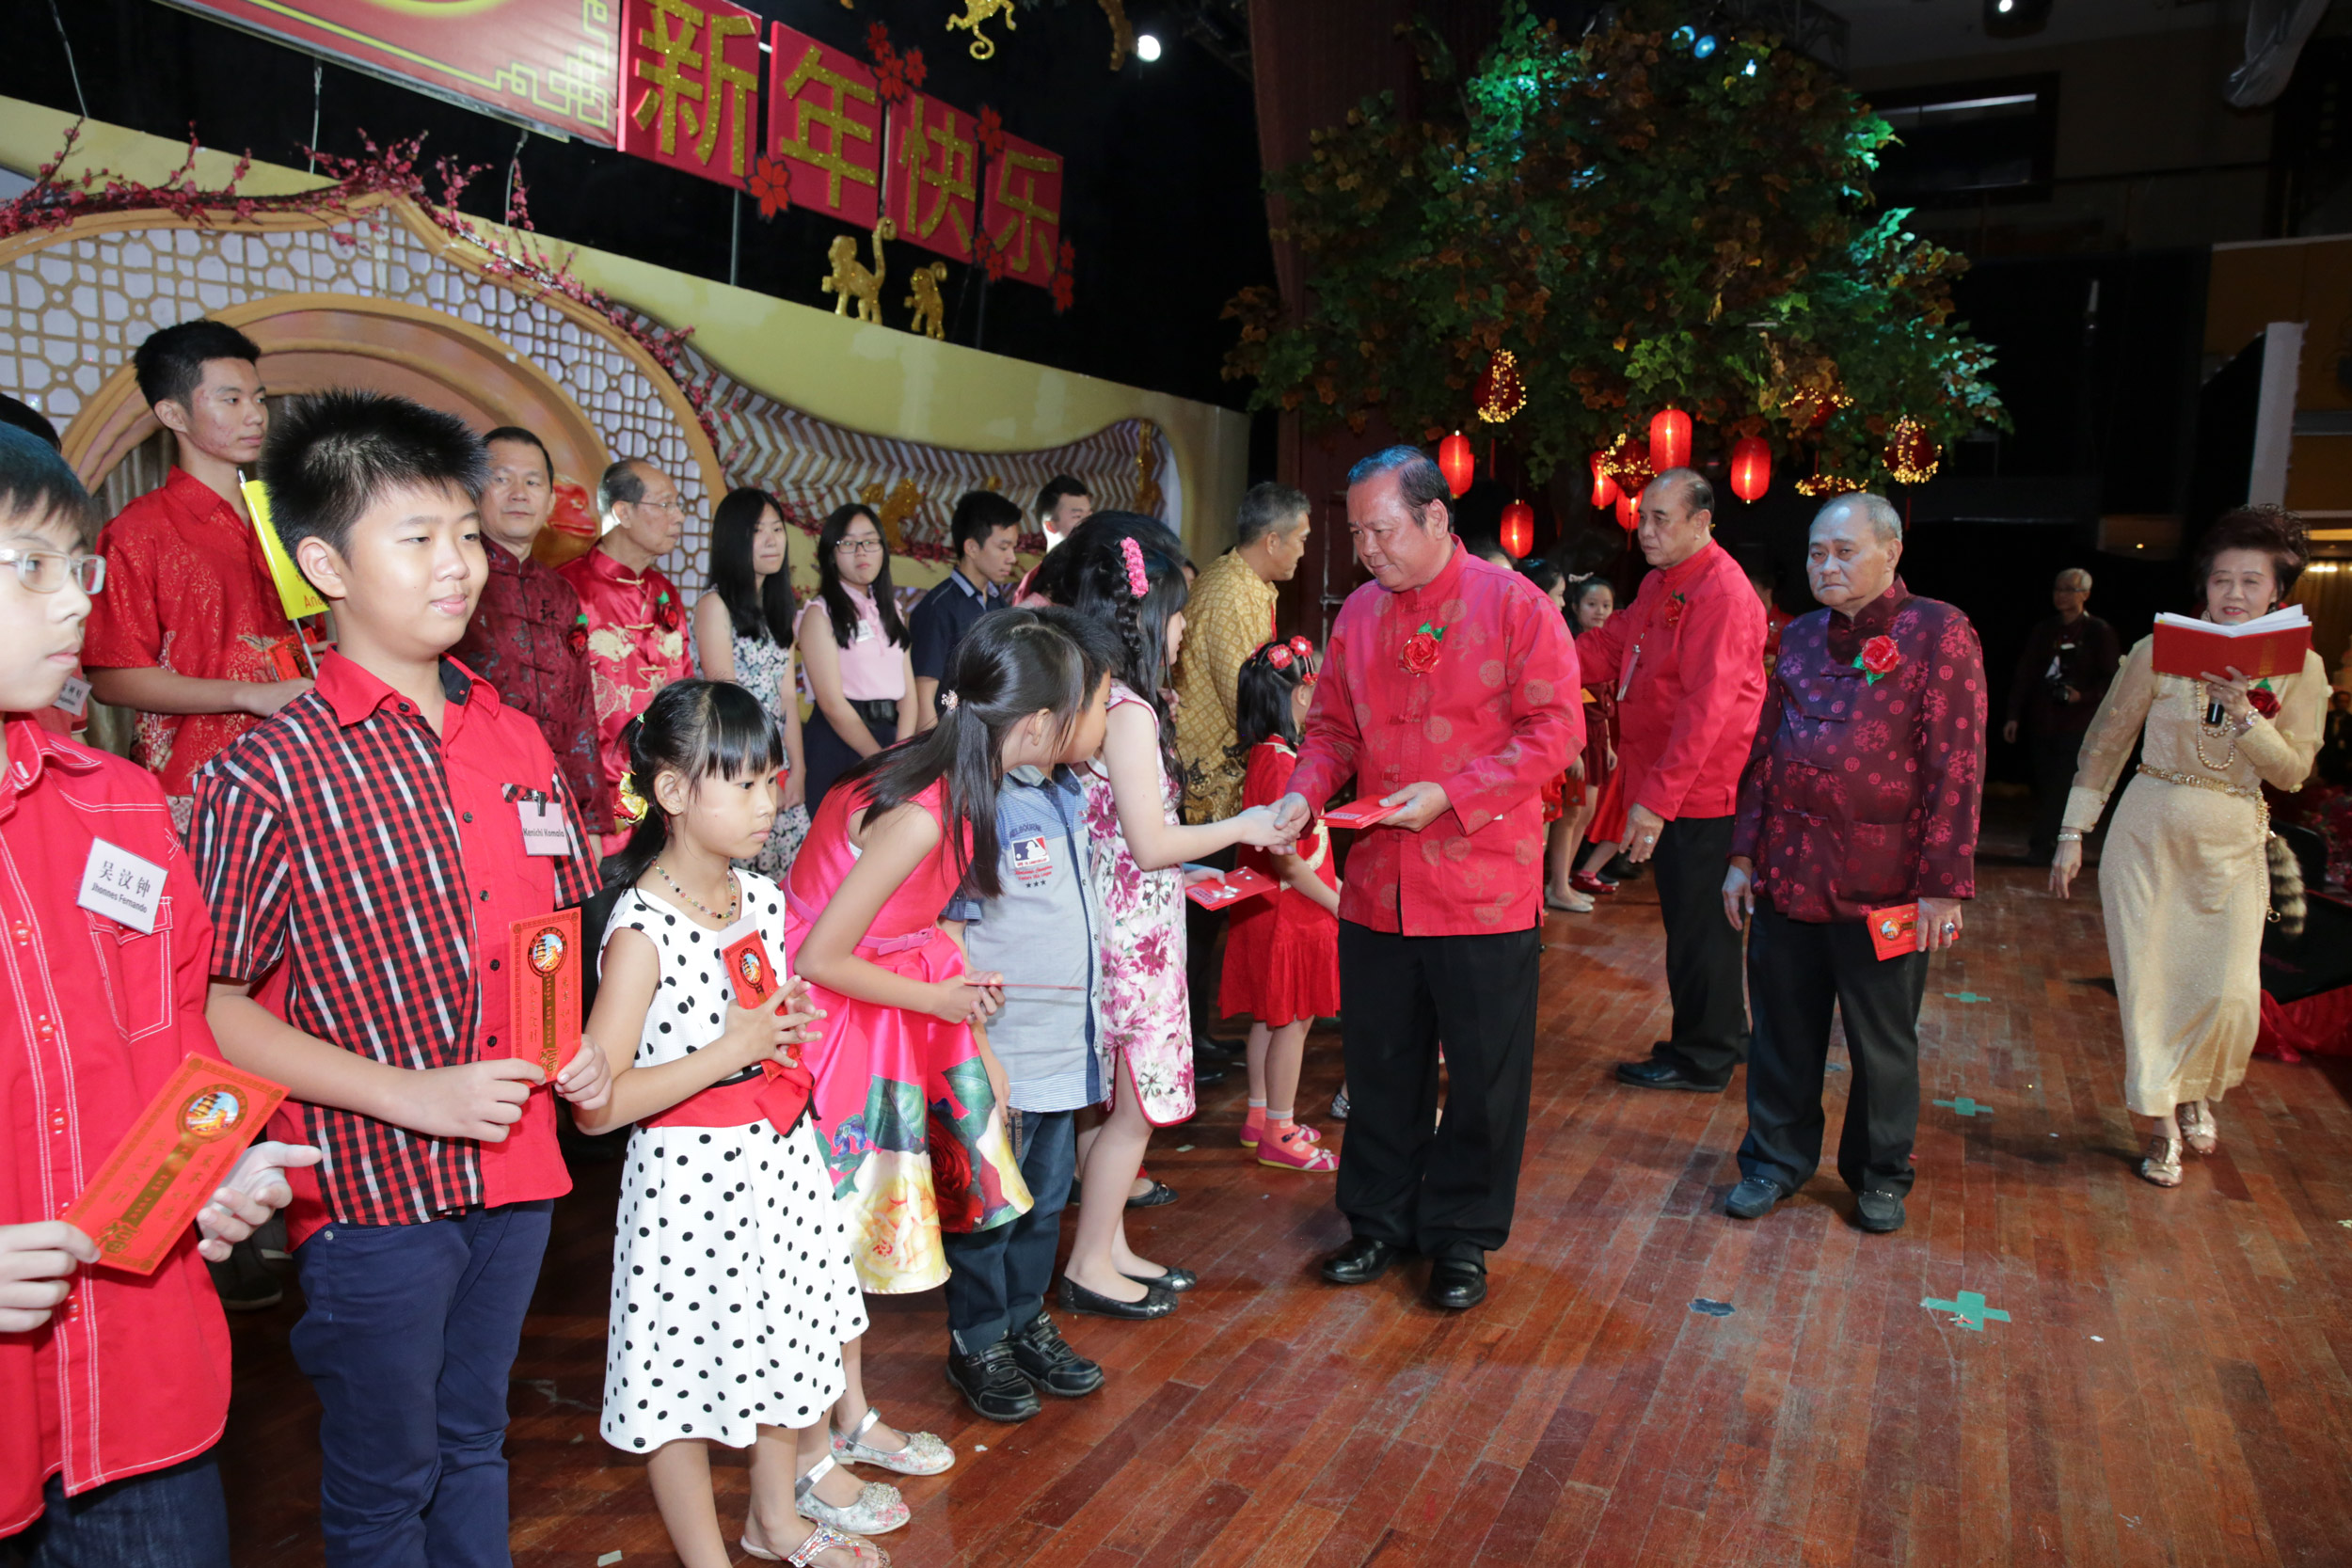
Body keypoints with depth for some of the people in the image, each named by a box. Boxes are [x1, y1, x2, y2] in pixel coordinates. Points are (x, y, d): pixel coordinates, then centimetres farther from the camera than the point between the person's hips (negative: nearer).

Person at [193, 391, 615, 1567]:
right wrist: (411, 1093, -19)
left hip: (515, 1177, 5)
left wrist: (576, 1049, -1)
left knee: (474, 1450, 23)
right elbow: (211, 1010, -13)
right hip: (372, 1193, -5)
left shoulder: (516, 744, 4)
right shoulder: (269, 774, -13)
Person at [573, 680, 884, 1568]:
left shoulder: (761, 898, 2)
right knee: (686, 1380, 10)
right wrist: (729, 1051, -27)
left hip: (779, 1162, 8)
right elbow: (596, 1105, -24)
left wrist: (790, 1019, 5)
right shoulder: (642, 929, -21)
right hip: (692, 1180, -7)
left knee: (785, 1345, 22)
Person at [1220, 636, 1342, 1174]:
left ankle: (1260, 1115, 30)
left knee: (1271, 1018, 18)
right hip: (1290, 913, -10)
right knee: (1293, 1021, 1)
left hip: (1272, 908, 10)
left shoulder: (1266, 755, 7)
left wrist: (1335, 882, 15)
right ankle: (1278, 1135, 12)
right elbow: (1286, 860, -23)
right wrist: (1337, 902, -15)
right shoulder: (1282, 763, -23)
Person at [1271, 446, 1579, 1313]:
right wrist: (1304, 791, -7)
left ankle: (1462, 1235, 26)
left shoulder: (1513, 604, -8)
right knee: (1381, 1067, 14)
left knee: (1483, 1076, 8)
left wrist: (1451, 796, -19)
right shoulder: (1358, 613, 7)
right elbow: (1333, 727, 13)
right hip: (1377, 885, 4)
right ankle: (1381, 1221, 32)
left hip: (1485, 887, -4)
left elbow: (1555, 729, -11)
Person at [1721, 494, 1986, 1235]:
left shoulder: (1939, 632, -6)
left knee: (1883, 1040, 11)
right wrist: (1744, 854, 9)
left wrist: (1942, 885, -14)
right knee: (1784, 1028, 12)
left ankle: (1879, 1174, 29)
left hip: (1883, 884, -4)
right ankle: (1778, 1156, 29)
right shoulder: (1800, 636, 10)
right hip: (1787, 872, 4)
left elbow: (1956, 766, -11)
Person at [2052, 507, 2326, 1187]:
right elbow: (2104, 745, 2)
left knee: (2231, 993, -4)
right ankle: (2163, 1126, 21)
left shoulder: (2300, 668, -1)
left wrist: (2243, 712, -20)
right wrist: (2073, 833, 0)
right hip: (2149, 832, -1)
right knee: (2148, 983, 3)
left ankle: (2196, 1094, 29)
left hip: (2232, 843, 1)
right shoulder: (2159, 651, -5)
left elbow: (2292, 772, -4)